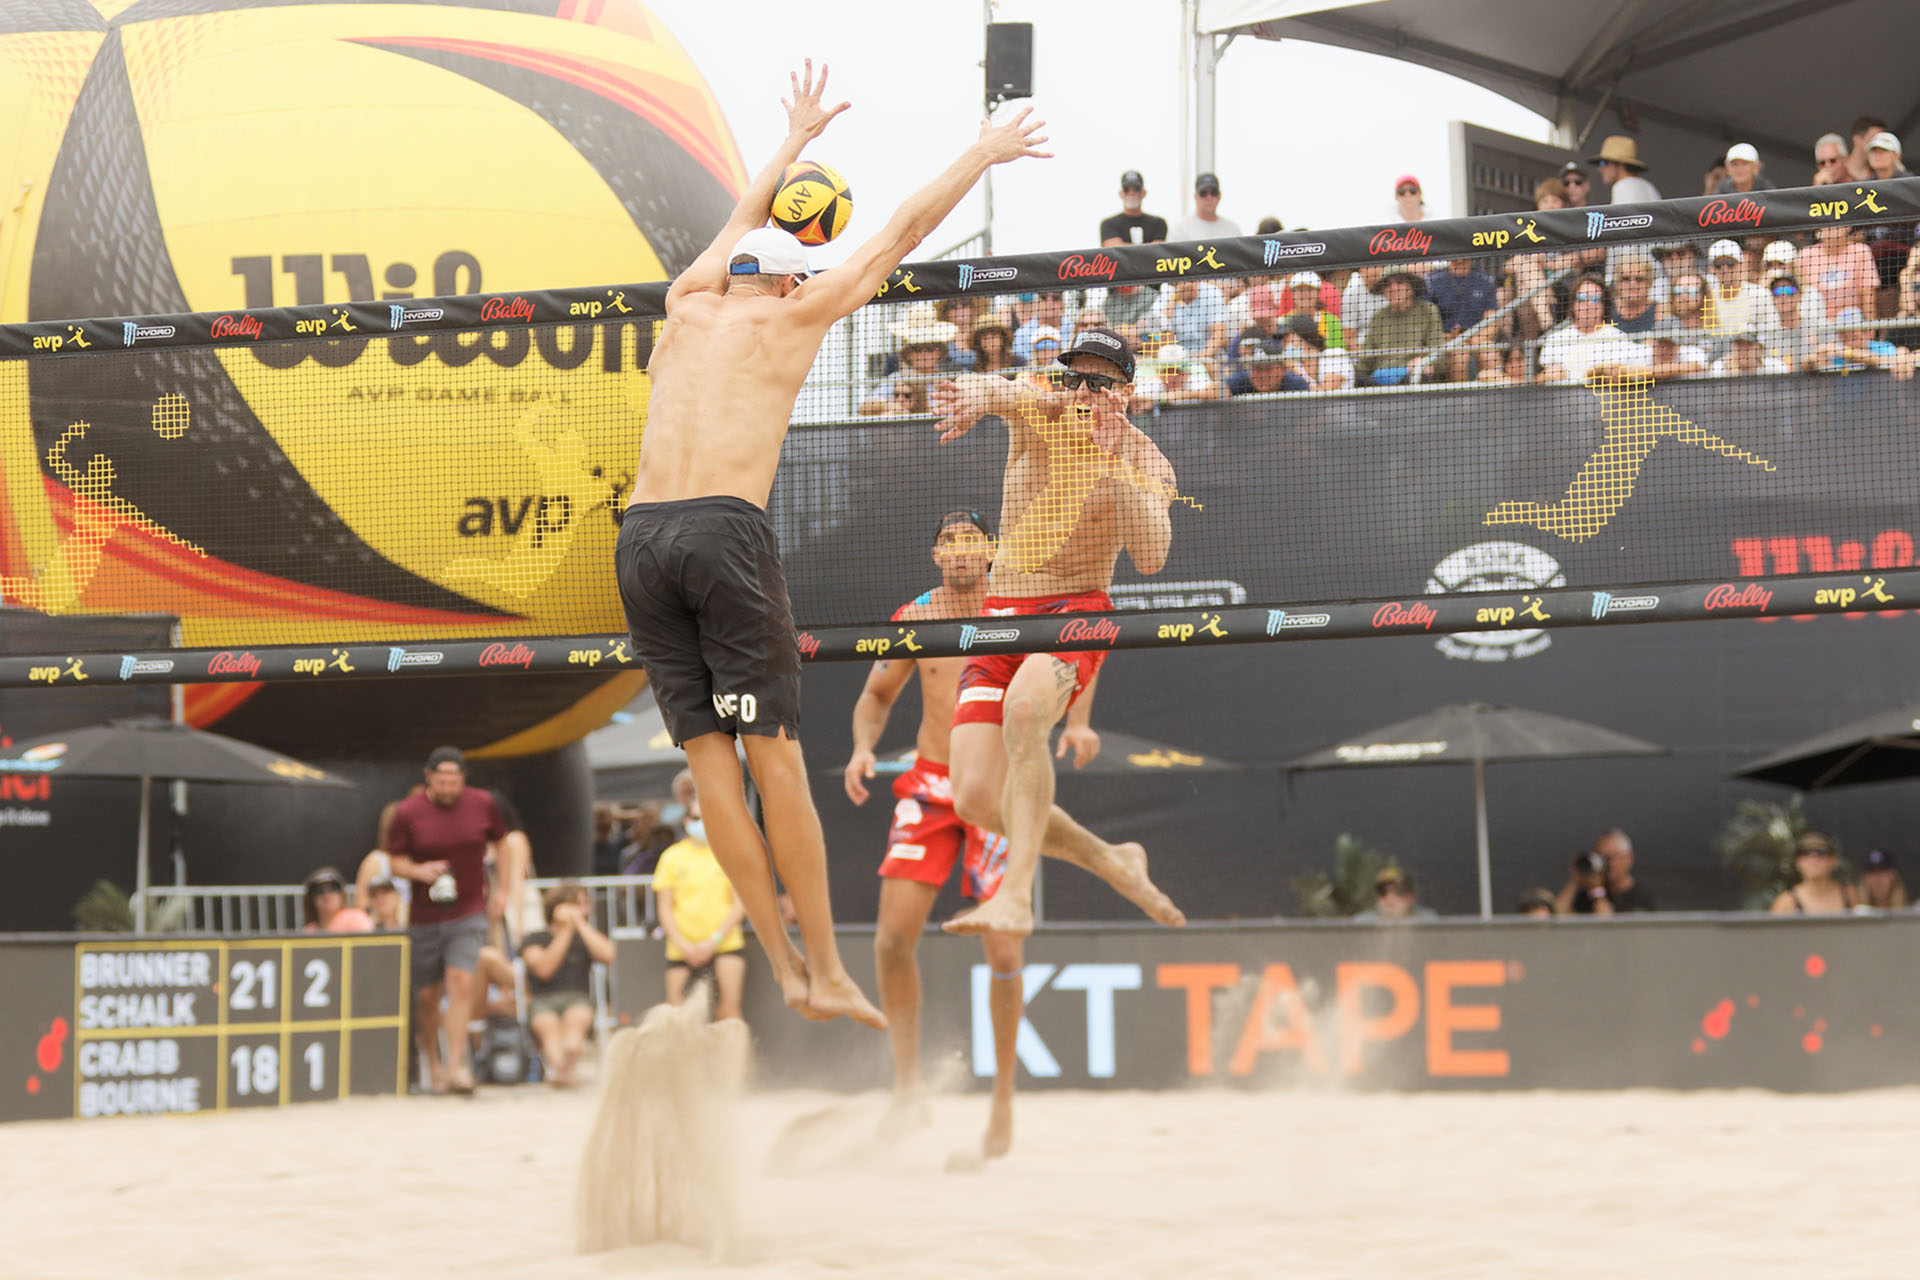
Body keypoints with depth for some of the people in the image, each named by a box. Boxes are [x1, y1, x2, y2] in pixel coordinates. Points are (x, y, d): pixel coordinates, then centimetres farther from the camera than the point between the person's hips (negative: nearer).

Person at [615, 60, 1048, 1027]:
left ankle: (785, 971, 2)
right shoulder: (794, 315, 11)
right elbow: (900, 234, 21)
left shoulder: (687, 307, 22)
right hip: (726, 531, -5)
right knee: (775, 759, -3)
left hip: (640, 540, 5)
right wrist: (982, 155, 34)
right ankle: (827, 972, -1)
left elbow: (739, 228, 42)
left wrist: (794, 142, 57)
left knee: (710, 760, 3)